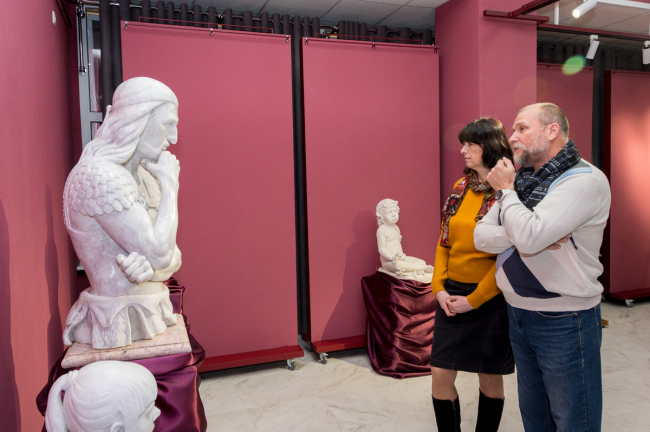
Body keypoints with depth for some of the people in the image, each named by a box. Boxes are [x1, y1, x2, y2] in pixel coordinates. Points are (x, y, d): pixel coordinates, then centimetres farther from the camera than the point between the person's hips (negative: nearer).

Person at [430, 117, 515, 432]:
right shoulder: (461, 187, 7)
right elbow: (444, 242, 9)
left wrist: (474, 299, -14)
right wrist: (439, 287, -1)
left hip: (489, 298, -5)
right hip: (452, 295, 5)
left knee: (489, 377, 13)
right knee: (440, 375, 6)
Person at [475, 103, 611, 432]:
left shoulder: (585, 180, -15)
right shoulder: (522, 180, 8)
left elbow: (529, 236, -29)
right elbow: (481, 237, -1)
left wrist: (506, 191, -13)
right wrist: (525, 238, -19)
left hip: (564, 322, -7)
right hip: (518, 316, 7)